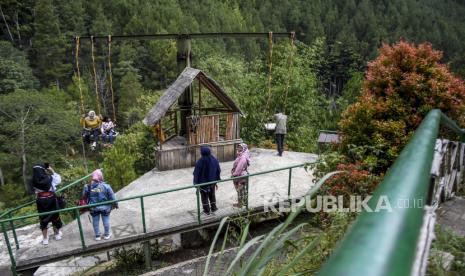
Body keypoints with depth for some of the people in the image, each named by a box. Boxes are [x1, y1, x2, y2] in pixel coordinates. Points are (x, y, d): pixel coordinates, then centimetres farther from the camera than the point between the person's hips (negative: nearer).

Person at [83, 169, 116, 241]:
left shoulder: (88, 187, -13)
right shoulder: (106, 186, -19)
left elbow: (84, 196, 2)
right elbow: (112, 197, -11)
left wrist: (88, 204, 20)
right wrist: (115, 204, 5)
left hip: (93, 208, 2)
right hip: (105, 207, -2)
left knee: (95, 221, 17)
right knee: (106, 220, 14)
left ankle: (97, 236, 27)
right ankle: (106, 235, 26)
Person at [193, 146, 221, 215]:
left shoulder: (200, 162, -23)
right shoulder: (214, 160, -9)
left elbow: (196, 173, -16)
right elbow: (218, 171, 0)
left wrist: (196, 183, -3)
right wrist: (216, 182, 10)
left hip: (203, 183, -4)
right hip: (212, 182, 4)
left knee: (204, 197, 14)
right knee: (212, 195, 24)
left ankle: (207, 210, 24)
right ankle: (213, 208, 36)